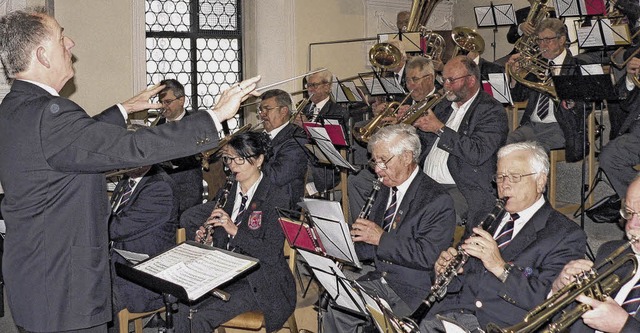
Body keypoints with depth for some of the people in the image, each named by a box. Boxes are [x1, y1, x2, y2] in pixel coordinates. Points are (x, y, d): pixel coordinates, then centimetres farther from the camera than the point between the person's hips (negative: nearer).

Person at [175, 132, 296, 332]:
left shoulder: (276, 199, -11)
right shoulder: (228, 192, 10)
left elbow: (272, 254, -18)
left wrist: (235, 230, -25)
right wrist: (208, 240, -7)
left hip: (261, 283, -6)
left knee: (200, 316, -23)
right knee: (185, 308, -20)